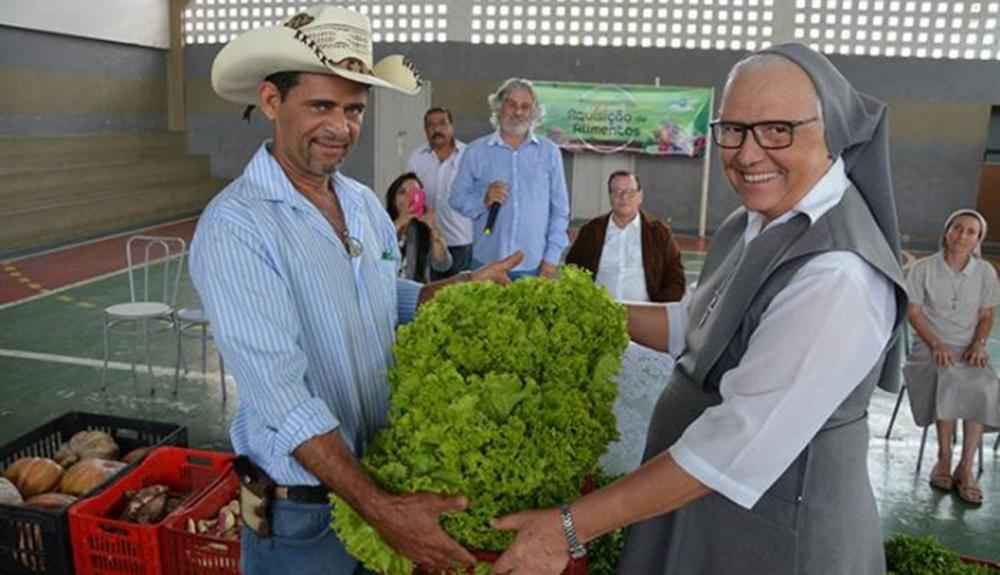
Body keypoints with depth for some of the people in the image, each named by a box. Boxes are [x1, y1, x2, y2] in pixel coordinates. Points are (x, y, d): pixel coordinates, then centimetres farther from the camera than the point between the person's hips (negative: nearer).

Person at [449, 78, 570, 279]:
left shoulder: (549, 152, 6)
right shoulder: (476, 151, 5)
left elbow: (560, 209, 6)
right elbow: (457, 198, 6)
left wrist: (552, 257, 0)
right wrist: (483, 200, -14)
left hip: (535, 266, 0)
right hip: (486, 264, 0)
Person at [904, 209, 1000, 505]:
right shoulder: (924, 268, -2)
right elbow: (914, 313, -3)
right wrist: (936, 344, -15)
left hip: (969, 348, 2)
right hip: (930, 347, -2)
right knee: (949, 380, -34)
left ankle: (966, 467, -19)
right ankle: (944, 457, -18)